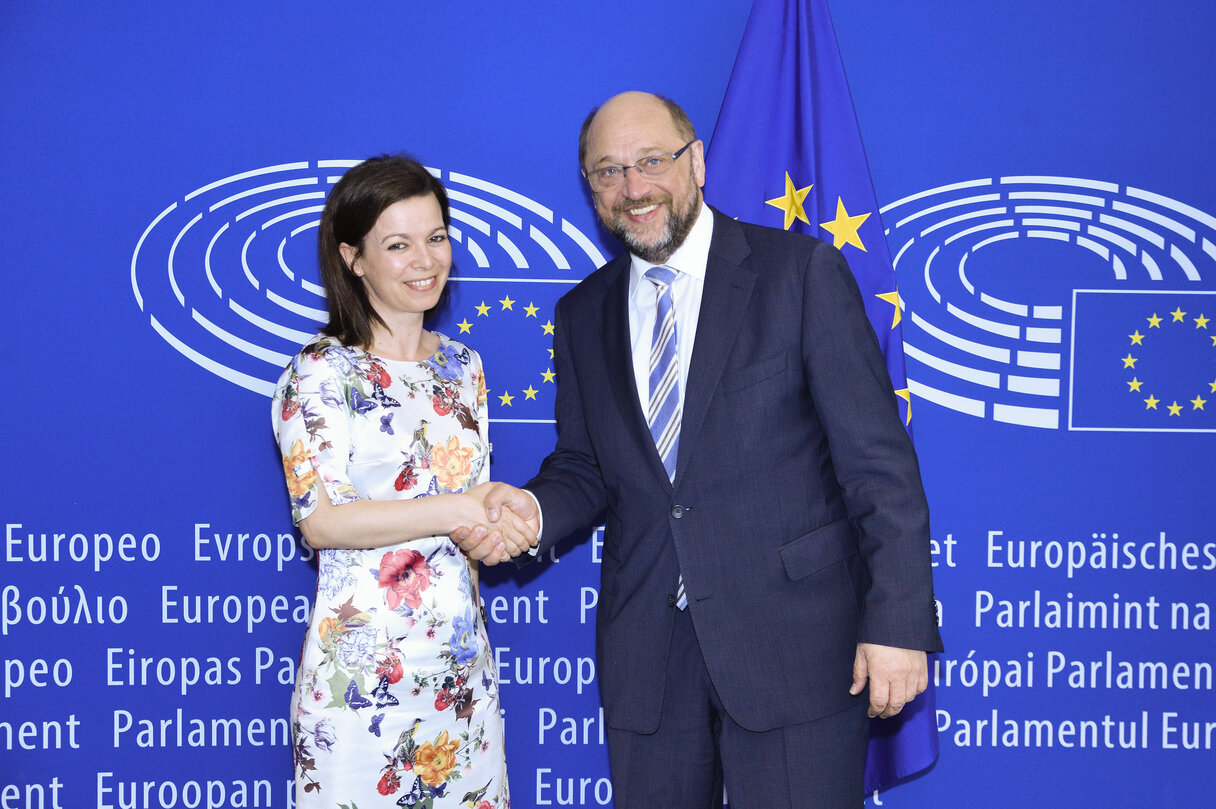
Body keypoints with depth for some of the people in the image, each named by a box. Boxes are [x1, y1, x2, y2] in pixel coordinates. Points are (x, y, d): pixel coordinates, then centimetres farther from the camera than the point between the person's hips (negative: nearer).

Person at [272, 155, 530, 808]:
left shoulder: (462, 366, 12)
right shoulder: (322, 372, -8)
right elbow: (319, 520, -16)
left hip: (461, 658, 6)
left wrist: (504, 524, -5)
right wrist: (453, 510, -20)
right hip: (362, 666, -5)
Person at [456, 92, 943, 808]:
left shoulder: (802, 271, -5)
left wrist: (898, 621, -14)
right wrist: (535, 507, -7)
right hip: (645, 658, 4)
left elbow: (878, 462, -8)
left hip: (795, 642, -4)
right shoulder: (583, 314, 11)